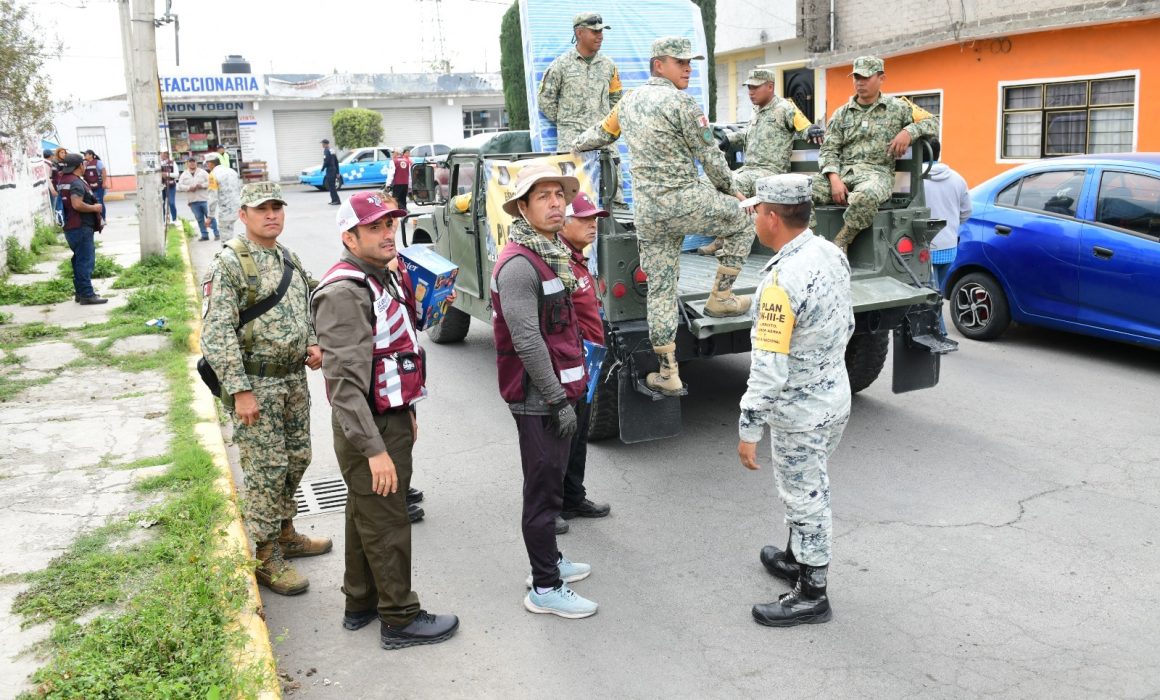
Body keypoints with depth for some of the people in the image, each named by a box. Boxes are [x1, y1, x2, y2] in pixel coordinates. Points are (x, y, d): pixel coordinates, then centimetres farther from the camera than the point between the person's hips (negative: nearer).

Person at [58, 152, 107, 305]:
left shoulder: (65, 179, 13)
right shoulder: (76, 182, -18)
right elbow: (77, 204, -29)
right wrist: (94, 208, -16)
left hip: (71, 227, 10)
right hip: (81, 227, -10)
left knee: (80, 260, 16)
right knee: (86, 261, -7)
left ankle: (80, 292, 22)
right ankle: (87, 295, -6)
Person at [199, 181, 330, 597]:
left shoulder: (289, 259, 11)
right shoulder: (228, 265, -14)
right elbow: (217, 334, -18)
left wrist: (312, 345, 5)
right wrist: (239, 391, -21)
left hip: (293, 379, 8)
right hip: (255, 384, -8)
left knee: (296, 459, 17)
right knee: (266, 470, -2)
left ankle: (285, 534, 35)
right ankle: (267, 559, 10)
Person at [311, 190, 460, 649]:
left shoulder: (385, 278, 11)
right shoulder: (345, 292, -22)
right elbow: (345, 381, -27)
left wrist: (407, 412, 23)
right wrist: (374, 449, -29)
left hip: (391, 419, 10)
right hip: (368, 430, -10)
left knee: (365, 516, 20)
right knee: (386, 524, 1)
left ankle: (361, 604, 35)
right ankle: (400, 620, 14)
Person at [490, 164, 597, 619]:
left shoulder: (552, 255, 12)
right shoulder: (519, 264, -20)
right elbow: (527, 342, -23)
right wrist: (559, 399, -19)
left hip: (557, 393, 10)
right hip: (539, 399, -10)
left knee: (551, 483, 20)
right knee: (544, 491, -1)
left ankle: (549, 561, 36)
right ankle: (545, 588, 11)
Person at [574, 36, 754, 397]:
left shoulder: (630, 101, 13)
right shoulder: (680, 102, -9)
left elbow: (599, 133, 29)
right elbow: (710, 155, -5)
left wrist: (571, 149, 49)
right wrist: (730, 190, 11)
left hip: (648, 212, 6)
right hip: (686, 201, -6)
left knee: (660, 289, 8)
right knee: (742, 221, 19)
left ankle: (667, 374, 9)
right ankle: (721, 296, 21)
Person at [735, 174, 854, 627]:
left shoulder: (783, 281, -29)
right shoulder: (831, 254, -1)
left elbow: (769, 368, -28)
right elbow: (847, 325, 12)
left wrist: (748, 430, -21)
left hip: (801, 412, -9)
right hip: (835, 396, 9)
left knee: (805, 498, 6)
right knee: (808, 489, 25)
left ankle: (811, 596, 22)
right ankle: (797, 559, 45)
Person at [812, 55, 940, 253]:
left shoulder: (897, 107, 13)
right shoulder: (841, 114, 18)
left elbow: (933, 122, 10)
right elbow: (828, 150, 10)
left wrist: (909, 131, -12)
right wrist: (834, 178, -10)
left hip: (877, 171, -3)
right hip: (843, 170, 3)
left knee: (865, 196, -42)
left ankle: (839, 245, -26)